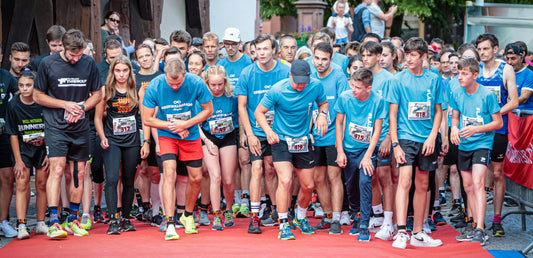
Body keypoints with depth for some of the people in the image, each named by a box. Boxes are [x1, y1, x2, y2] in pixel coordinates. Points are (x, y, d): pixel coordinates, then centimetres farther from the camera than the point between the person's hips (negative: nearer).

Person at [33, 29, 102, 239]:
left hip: (80, 127, 3)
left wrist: (81, 108, -6)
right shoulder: (48, 64, -4)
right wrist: (65, 105, -9)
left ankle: (72, 219, 18)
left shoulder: (89, 64, 3)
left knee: (78, 173, 6)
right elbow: (38, 96, 1)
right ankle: (54, 222, -15)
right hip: (55, 126, -3)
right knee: (57, 169, -15)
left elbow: (97, 94, 12)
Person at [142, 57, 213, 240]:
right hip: (167, 135, -2)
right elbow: (147, 119, -11)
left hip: (191, 135, 2)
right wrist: (172, 126, -17)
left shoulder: (196, 83, -20)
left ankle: (187, 215, 31)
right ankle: (170, 224, -19)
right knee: (169, 173, -19)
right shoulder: (154, 86, -20)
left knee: (196, 178, 6)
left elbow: (208, 110, -6)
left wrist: (185, 124, -17)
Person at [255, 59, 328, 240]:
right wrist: (268, 130, -23)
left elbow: (323, 103, 14)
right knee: (285, 180, -21)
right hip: (280, 140, -4)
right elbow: (259, 112, -6)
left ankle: (300, 218, 36)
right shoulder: (277, 90, -16)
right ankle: (284, 225, -8)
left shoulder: (316, 86, -7)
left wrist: (322, 114, -9)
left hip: (303, 141, 4)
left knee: (308, 186, 8)